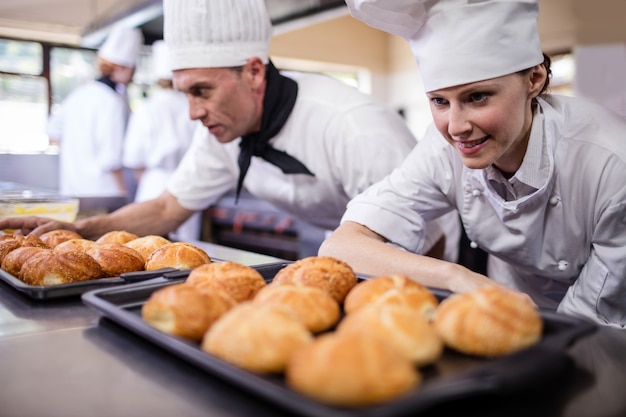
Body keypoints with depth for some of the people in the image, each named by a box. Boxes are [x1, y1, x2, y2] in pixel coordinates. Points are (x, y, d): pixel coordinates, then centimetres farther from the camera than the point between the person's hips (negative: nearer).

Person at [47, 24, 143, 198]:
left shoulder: (80, 92, 9)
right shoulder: (113, 101, -16)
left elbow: (53, 131, 19)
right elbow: (110, 157, -19)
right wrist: (124, 193, -11)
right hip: (101, 189, -8)